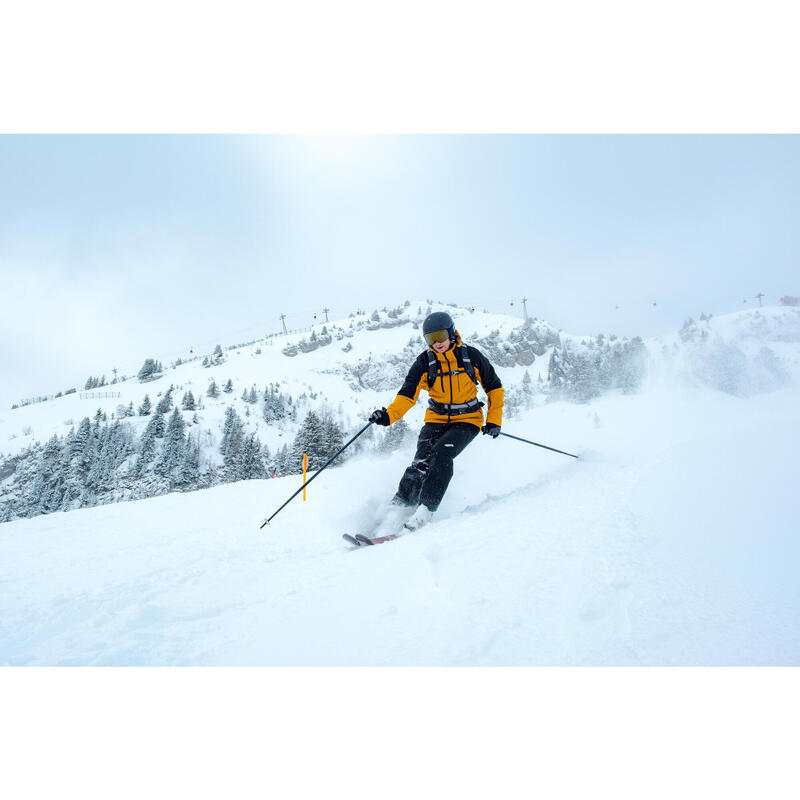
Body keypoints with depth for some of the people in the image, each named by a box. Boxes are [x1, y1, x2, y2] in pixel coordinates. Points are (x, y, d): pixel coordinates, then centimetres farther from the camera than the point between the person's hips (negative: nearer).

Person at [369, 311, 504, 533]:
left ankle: (426, 510, -24)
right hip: (436, 420, 2)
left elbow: (494, 387, 5)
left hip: (467, 420, -1)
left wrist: (494, 421, -1)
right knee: (421, 463, -20)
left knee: (442, 453, -28)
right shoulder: (425, 362, -4)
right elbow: (408, 395, -9)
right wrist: (388, 415, -27)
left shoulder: (471, 356, -6)